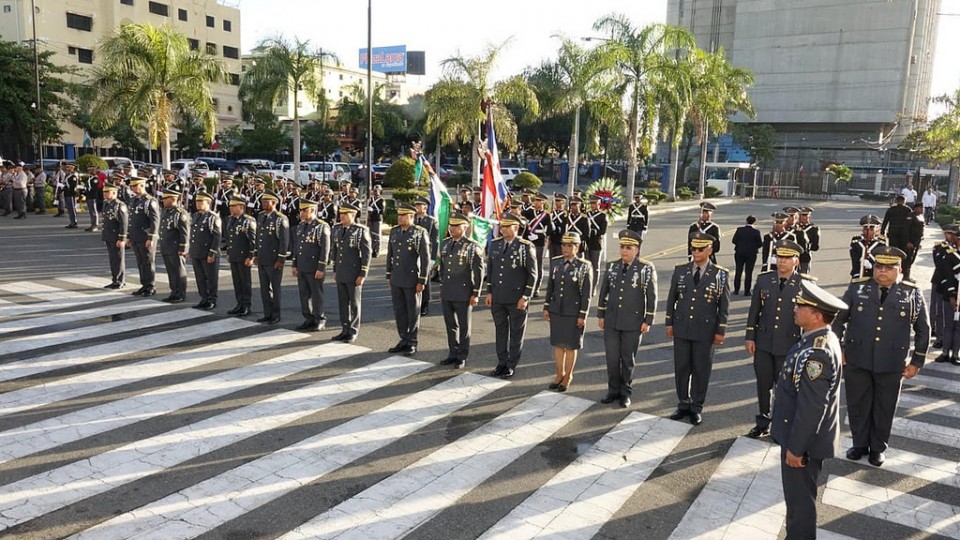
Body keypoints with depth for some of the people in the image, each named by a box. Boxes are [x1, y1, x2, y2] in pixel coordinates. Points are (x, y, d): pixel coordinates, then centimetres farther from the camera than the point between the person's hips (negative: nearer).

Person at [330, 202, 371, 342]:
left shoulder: (361, 231, -11)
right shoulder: (337, 229, 7)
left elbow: (367, 254, -11)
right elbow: (334, 249, 15)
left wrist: (363, 275, -13)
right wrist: (335, 269, 14)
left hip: (354, 274, -5)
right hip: (340, 273, 6)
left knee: (354, 303, 6)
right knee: (342, 303, 12)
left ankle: (353, 332, 16)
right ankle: (345, 330, 22)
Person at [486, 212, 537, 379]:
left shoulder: (526, 246, -9)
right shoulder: (494, 244, 5)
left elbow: (532, 274, -8)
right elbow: (490, 269, 12)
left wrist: (526, 297, -12)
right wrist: (489, 292, 8)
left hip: (517, 299, -4)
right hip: (497, 297, 5)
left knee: (516, 332, 8)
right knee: (500, 330, 14)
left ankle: (512, 366, 19)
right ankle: (502, 362, 27)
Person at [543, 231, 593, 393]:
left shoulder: (585, 266, -10)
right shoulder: (555, 263, 2)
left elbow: (587, 293, -9)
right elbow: (550, 287, 9)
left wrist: (582, 315, -11)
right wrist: (546, 307, 7)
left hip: (573, 313, -4)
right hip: (556, 311, 4)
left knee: (570, 346, 7)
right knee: (558, 344, 12)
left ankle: (568, 377, 22)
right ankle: (559, 374, 27)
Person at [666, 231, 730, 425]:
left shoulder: (720, 274, -4)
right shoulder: (680, 270, 2)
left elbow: (724, 304, -2)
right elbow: (672, 298, 8)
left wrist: (720, 330, -4)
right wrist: (669, 322, 7)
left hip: (705, 331, -2)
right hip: (681, 329, 3)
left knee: (701, 370, 7)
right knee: (681, 368, 9)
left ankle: (697, 407, 21)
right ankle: (683, 404, 24)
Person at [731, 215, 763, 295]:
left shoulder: (739, 229, -4)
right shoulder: (756, 232, -10)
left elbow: (734, 240, -3)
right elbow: (760, 244, -7)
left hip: (739, 253, 2)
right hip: (751, 254, -2)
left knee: (738, 272, 11)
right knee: (748, 273, 3)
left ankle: (736, 290, 14)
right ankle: (746, 291, 3)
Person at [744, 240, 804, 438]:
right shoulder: (763, 280, 1)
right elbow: (754, 310, 6)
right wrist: (750, 337, 3)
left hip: (789, 345, -3)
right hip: (763, 343, 3)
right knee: (763, 384, 13)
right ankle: (763, 423, 29)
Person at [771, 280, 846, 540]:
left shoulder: (816, 353, -30)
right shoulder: (820, 339, 2)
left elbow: (811, 408, -27)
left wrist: (795, 447, -19)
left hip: (804, 439, -10)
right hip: (802, 434, 10)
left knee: (799, 498, 9)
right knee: (798, 496, 24)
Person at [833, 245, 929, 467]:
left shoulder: (912, 293, -2)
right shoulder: (857, 288, -1)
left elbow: (923, 330, 5)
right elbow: (839, 320, 6)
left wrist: (917, 362, 3)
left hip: (892, 365, -1)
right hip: (857, 360, 1)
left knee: (884, 408, 13)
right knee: (858, 406, 13)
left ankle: (878, 448, 31)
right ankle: (860, 444, 31)